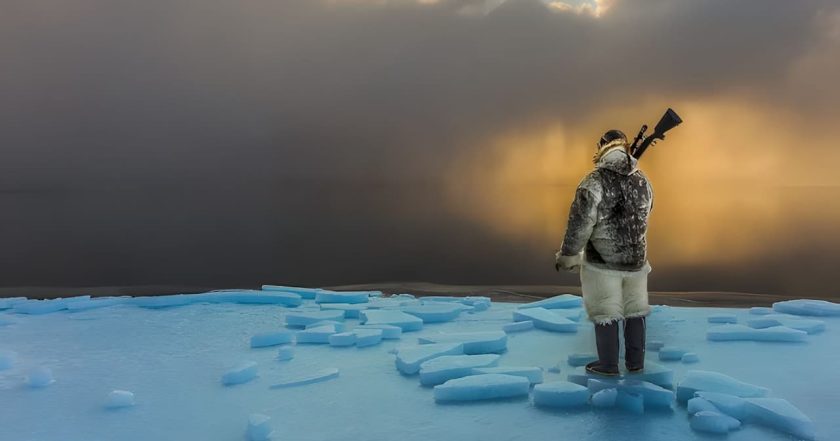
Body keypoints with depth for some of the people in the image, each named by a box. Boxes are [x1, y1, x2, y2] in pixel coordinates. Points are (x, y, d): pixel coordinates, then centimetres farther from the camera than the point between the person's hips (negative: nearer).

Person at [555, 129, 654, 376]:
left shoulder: (594, 182, -15)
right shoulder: (643, 181, 2)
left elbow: (580, 223, -16)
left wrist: (568, 256, -5)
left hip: (603, 261, -5)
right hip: (636, 259, 5)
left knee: (605, 313, 7)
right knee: (635, 311, 16)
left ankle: (608, 365, 17)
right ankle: (636, 363, 26)